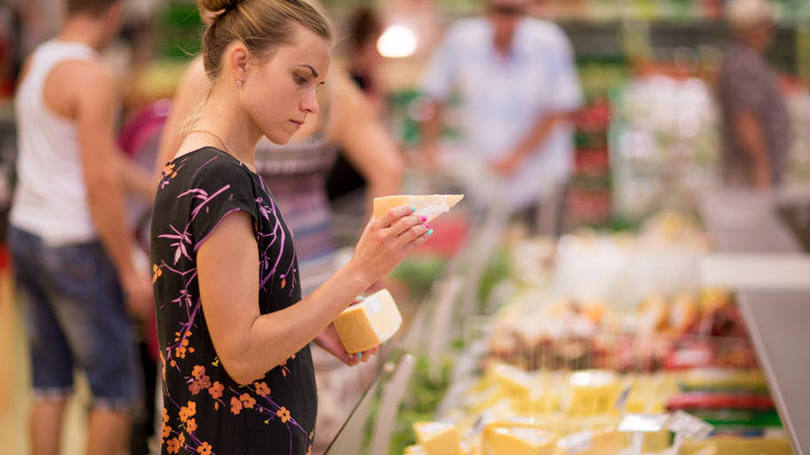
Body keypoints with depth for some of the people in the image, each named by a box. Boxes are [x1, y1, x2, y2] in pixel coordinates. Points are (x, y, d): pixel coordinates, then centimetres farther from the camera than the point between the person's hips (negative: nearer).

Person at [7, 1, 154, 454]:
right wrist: (131, 272, -16)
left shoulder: (37, 63, 9)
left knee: (51, 383, 13)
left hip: (27, 231, 9)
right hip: (75, 247, -8)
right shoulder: (92, 77, -18)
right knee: (116, 387, 3)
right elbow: (101, 183, -22)